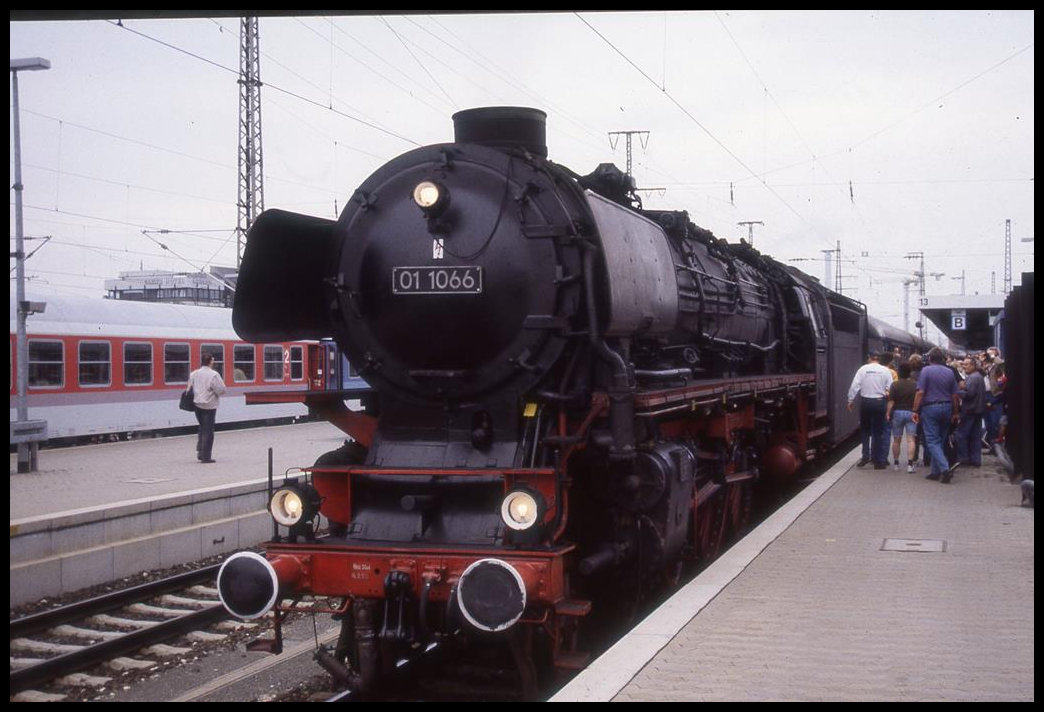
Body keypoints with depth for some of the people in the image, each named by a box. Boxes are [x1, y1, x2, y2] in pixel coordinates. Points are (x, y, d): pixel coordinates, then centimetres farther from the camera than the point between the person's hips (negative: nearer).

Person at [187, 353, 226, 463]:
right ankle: (206, 456, 4)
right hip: (209, 406, -6)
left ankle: (200, 452, 20)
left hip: (197, 404, 6)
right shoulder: (213, 375, -16)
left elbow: (190, 387, 10)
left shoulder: (194, 374, 4)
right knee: (208, 431, 1)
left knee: (202, 428, 23)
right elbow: (221, 390, -16)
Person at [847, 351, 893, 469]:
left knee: (865, 429, 15)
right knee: (879, 431, 7)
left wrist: (851, 400, 2)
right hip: (880, 402, 0)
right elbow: (890, 389, -3)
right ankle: (879, 461, 7)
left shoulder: (863, 369, -1)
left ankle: (866, 455, 3)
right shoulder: (886, 371, 0)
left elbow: (855, 385, -6)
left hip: (865, 401, 0)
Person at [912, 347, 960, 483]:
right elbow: (954, 395, 7)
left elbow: (920, 392, -13)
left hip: (930, 407, -5)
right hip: (947, 408, 5)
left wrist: (915, 410, -9)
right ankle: (936, 471, 15)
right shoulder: (950, 372, 7)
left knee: (932, 441, -4)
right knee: (940, 440, 13)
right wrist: (955, 413, 16)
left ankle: (945, 469, -20)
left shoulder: (926, 370, -6)